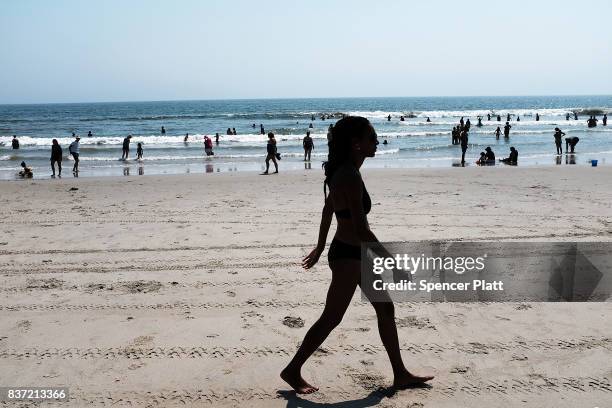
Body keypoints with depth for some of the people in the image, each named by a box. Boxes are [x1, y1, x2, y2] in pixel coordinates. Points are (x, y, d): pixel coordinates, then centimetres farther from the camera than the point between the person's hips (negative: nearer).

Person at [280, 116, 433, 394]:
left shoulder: (342, 172, 7)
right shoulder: (350, 177, -24)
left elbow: (328, 210, 17)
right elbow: (361, 230, -27)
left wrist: (320, 247, 27)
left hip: (357, 254, 10)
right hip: (349, 256, -10)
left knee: (386, 309, 15)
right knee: (330, 319, 4)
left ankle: (400, 375, 27)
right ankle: (292, 370, 21)